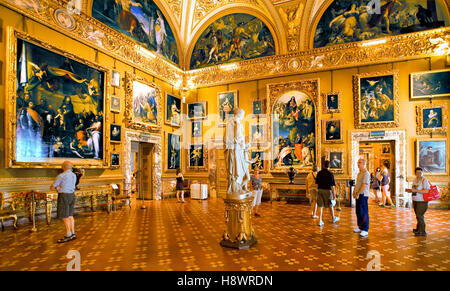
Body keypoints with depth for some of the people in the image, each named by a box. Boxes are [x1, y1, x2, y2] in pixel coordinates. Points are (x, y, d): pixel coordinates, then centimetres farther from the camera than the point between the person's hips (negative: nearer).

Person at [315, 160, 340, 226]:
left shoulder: (319, 173, 2)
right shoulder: (330, 174, -13)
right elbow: (332, 185, -14)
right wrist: (334, 195, -10)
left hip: (320, 190, 3)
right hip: (328, 191, -3)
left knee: (321, 206, 5)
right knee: (330, 206, 16)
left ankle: (320, 221, -1)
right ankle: (333, 218, 36)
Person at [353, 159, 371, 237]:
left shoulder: (366, 173, -13)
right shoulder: (359, 173, 17)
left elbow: (364, 185, -19)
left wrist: (358, 193, -18)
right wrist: (354, 192, 10)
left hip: (363, 195, -9)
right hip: (358, 195, 9)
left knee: (364, 213, -6)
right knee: (358, 212, 13)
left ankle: (365, 230, -2)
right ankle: (360, 227, 22)